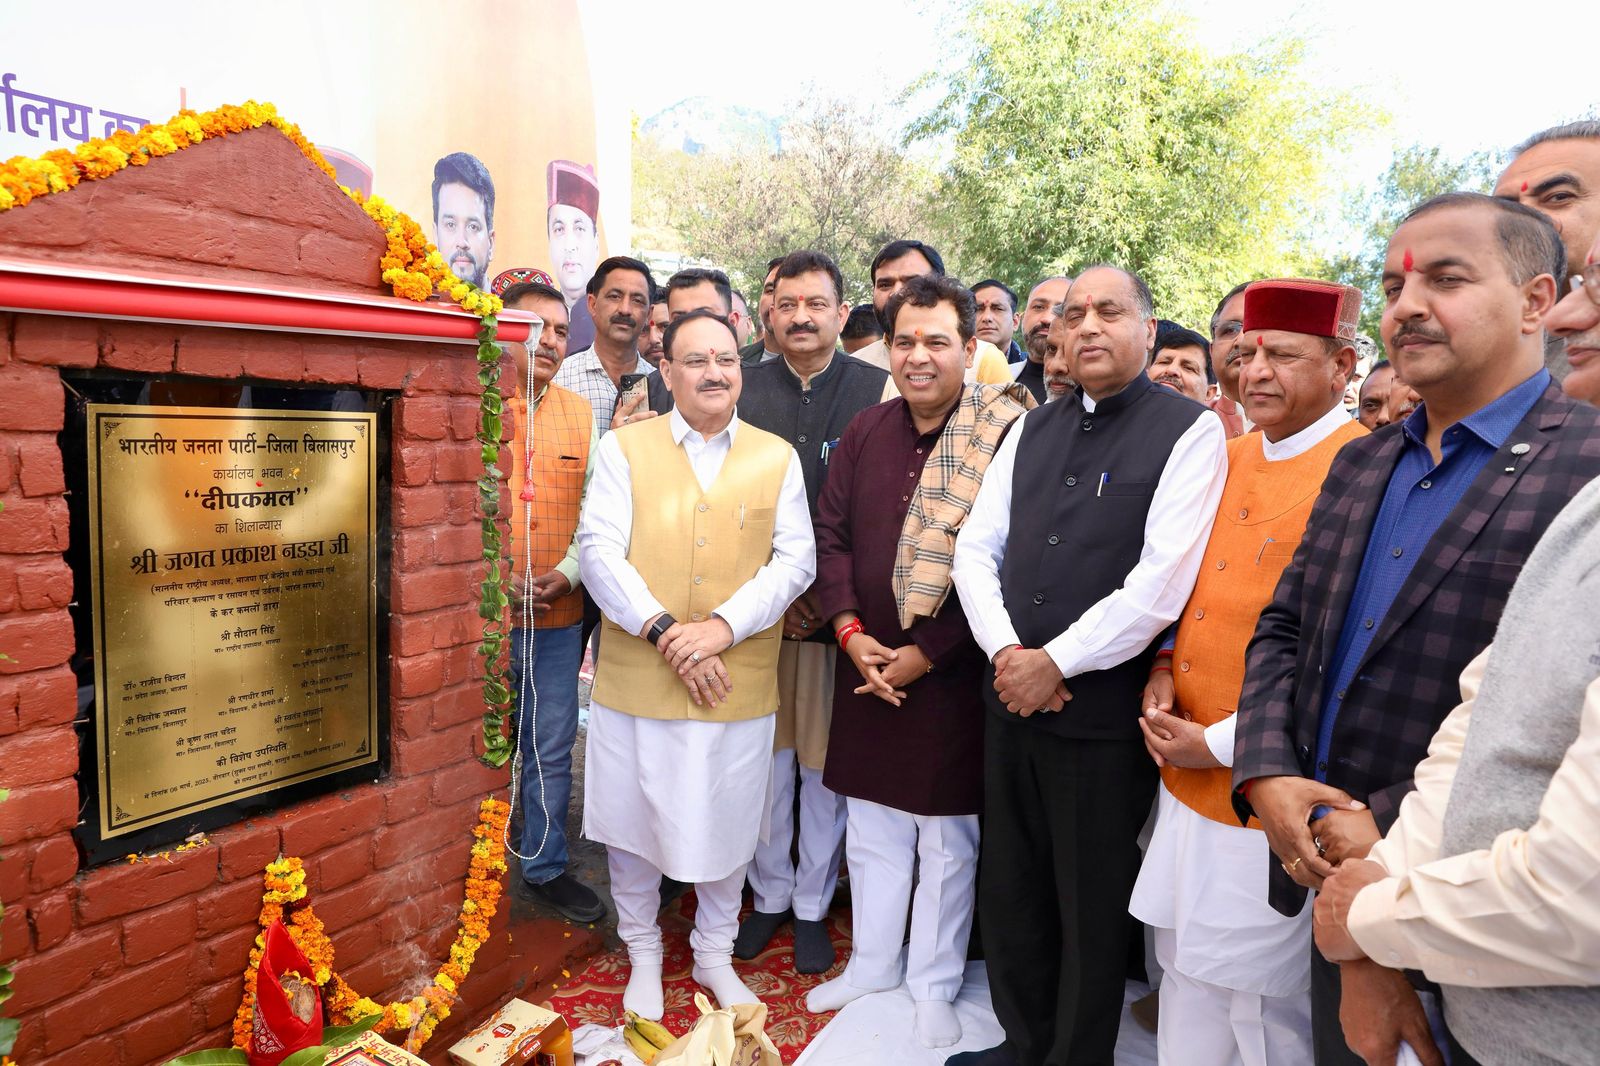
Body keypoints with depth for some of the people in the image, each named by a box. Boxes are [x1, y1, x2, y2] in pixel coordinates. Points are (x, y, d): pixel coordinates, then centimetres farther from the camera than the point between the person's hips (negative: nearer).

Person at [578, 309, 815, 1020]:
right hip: (634, 679, 0)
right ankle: (643, 954, 39)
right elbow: (599, 549, -7)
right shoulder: (624, 448, 1)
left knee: (725, 828, 15)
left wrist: (723, 626, -16)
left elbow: (795, 560, -3)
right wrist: (664, 630, -18)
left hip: (739, 685, 1)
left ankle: (714, 954, 39)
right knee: (631, 824, 13)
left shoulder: (776, 458, 4)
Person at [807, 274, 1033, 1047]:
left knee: (946, 839, 12)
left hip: (951, 673, -5)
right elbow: (831, 535, 5)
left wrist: (924, 654, -15)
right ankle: (871, 962, 40)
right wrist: (851, 632, -7)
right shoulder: (865, 433, 5)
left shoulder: (1002, 434, -12)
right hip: (867, 668, 5)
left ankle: (933, 984, 33)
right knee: (872, 831, 19)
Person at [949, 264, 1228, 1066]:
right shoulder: (1030, 430, 10)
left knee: (1092, 907, 11)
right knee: (1009, 889, 19)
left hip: (1104, 711, -5)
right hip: (1010, 697, 6)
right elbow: (976, 548, 7)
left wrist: (1055, 663, -15)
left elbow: (1161, 581, -18)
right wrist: (1004, 650, -7)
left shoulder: (1189, 431, -8)